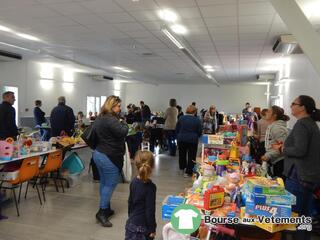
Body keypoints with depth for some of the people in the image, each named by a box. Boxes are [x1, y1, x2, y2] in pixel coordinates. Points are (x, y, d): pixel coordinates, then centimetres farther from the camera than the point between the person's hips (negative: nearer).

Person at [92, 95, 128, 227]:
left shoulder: (100, 118, 13)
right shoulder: (111, 120, -20)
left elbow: (94, 132, 23)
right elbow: (123, 132, -24)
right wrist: (123, 123, -5)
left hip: (99, 154, 10)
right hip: (109, 157, -10)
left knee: (104, 183, 17)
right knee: (110, 184, 0)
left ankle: (106, 209, 28)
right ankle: (102, 212, 5)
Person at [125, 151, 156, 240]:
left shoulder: (133, 182, -2)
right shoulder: (150, 186, -21)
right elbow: (150, 210, -18)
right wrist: (152, 229, -9)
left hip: (131, 222, 6)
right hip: (142, 226, -6)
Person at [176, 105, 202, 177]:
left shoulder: (181, 118, -2)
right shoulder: (197, 120, -6)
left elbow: (177, 130, 4)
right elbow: (200, 132, -1)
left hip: (182, 139, 3)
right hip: (192, 140, -2)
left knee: (182, 154, 20)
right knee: (191, 156, 6)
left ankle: (182, 168, 35)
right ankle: (188, 172, 7)